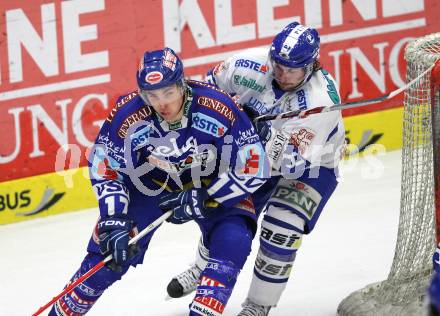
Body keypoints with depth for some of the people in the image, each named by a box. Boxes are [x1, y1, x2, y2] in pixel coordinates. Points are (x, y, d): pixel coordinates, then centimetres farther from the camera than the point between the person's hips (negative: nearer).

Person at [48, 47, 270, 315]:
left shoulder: (220, 109, -32)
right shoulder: (128, 115, -28)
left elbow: (254, 168, -23)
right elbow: (104, 171, -13)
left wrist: (201, 200, -26)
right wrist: (114, 223, -21)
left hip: (213, 185, -1)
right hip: (150, 184, 1)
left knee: (233, 241, -26)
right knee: (108, 252, -5)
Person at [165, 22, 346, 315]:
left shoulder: (322, 99, -38)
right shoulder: (253, 65, -27)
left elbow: (292, 161, -39)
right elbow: (212, 84, -4)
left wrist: (259, 128, -49)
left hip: (312, 163, -4)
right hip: (258, 152, 5)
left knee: (280, 230, -17)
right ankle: (202, 270, 41)